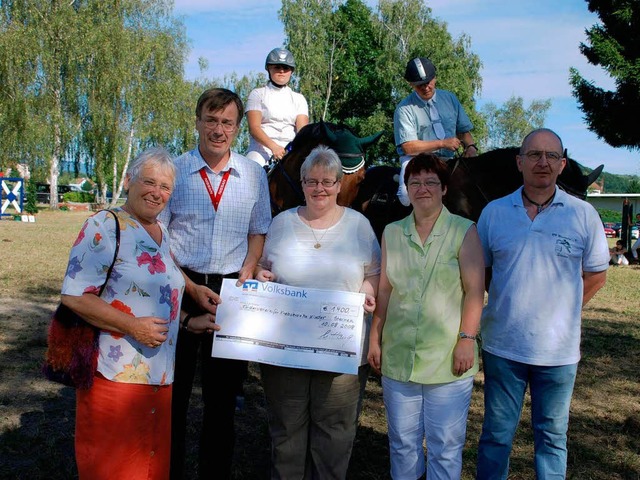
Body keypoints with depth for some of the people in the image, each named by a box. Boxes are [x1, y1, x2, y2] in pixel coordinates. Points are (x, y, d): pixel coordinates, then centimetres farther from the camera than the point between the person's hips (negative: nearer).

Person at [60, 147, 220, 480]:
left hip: (160, 376, 7)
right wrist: (132, 326, -22)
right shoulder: (103, 228, -10)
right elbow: (74, 297, -17)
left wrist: (189, 322, 12)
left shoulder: (162, 234, 13)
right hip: (115, 375, -7)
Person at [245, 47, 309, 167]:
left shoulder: (298, 98, 17)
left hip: (290, 152, 3)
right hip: (261, 150, -2)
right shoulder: (258, 94, 9)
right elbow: (254, 128, -5)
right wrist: (273, 147, -23)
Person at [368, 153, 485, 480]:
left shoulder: (464, 231, -3)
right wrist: (375, 338, 7)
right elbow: (384, 290, 10)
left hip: (448, 359, -3)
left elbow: (475, 290, -6)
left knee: (445, 446, 6)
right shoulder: (392, 232, 8)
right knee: (402, 442, 14)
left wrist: (467, 338, -13)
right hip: (398, 357, 3)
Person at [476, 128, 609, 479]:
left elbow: (596, 276, 6)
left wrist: (560, 314, 1)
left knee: (552, 437, 15)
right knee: (496, 435, 13)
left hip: (558, 350, 0)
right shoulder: (494, 212, 1)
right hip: (502, 345, 1)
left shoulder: (583, 214, -2)